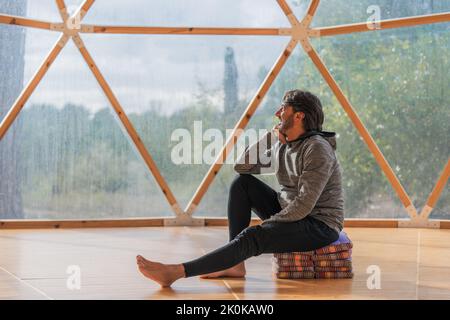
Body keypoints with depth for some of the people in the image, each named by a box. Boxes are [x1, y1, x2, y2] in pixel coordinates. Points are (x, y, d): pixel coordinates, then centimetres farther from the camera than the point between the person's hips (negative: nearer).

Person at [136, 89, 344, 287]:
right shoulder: (281, 145, 9)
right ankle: (235, 264, -8)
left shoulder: (317, 149, -19)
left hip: (318, 224, -9)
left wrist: (267, 225, -19)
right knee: (242, 183, -2)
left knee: (252, 238, -30)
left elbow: (304, 205, -26)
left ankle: (177, 272, -33)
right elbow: (241, 166, 6)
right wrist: (270, 137, -5)